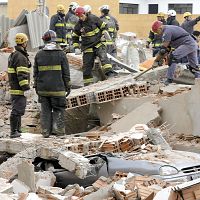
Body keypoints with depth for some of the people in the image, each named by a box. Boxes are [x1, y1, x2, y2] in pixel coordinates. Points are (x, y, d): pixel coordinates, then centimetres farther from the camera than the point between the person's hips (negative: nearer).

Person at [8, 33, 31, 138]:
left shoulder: (13, 55, 16)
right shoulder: (21, 57, -17)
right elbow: (21, 74, -22)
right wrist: (26, 88, -21)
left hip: (13, 87, 10)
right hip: (19, 89, -10)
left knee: (18, 109, 17)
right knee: (17, 110, -8)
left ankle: (17, 129, 24)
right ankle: (13, 131, -6)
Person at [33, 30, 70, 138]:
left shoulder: (39, 54, 4)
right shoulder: (61, 54, -3)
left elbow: (35, 72, 8)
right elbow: (66, 72, -2)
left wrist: (36, 86, 16)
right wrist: (68, 86, 6)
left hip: (42, 88, 3)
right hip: (57, 88, -3)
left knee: (45, 110, 8)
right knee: (58, 109, 5)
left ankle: (45, 131, 9)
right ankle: (58, 130, 0)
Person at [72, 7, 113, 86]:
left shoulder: (93, 18, -7)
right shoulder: (79, 25, -1)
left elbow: (103, 26, 6)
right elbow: (75, 37, 11)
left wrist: (104, 34, -9)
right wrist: (76, 48, 3)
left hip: (98, 44, -2)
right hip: (87, 47, 2)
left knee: (103, 56, -29)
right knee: (87, 65, 4)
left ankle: (109, 73, -40)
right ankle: (88, 83, 14)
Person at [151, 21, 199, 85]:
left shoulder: (167, 31, -12)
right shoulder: (170, 28, 19)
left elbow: (163, 48, -13)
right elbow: (168, 46, 24)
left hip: (187, 44, -11)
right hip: (194, 45, 11)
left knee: (173, 57, -15)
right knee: (194, 66, 16)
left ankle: (170, 79, -16)